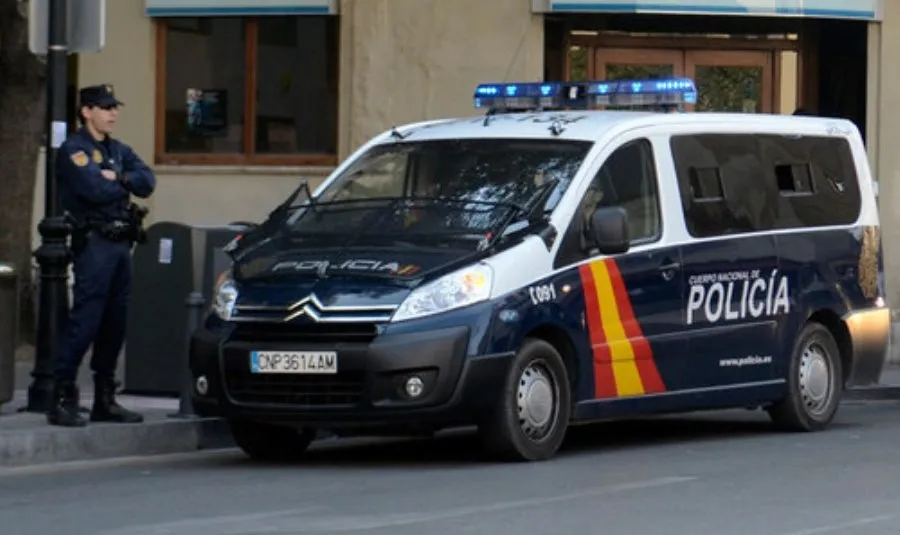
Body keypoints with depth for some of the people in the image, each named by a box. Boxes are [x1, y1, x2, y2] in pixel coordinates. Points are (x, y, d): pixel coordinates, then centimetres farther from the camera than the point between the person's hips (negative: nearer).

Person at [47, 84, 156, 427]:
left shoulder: (118, 150, 19)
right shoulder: (74, 150, -5)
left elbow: (148, 182, 5)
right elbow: (94, 189, -19)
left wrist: (117, 178, -11)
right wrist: (125, 184, -1)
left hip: (121, 244, 8)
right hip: (94, 244, -8)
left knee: (114, 324, 9)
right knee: (84, 322, -13)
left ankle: (105, 400, 16)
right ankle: (63, 399, -12)